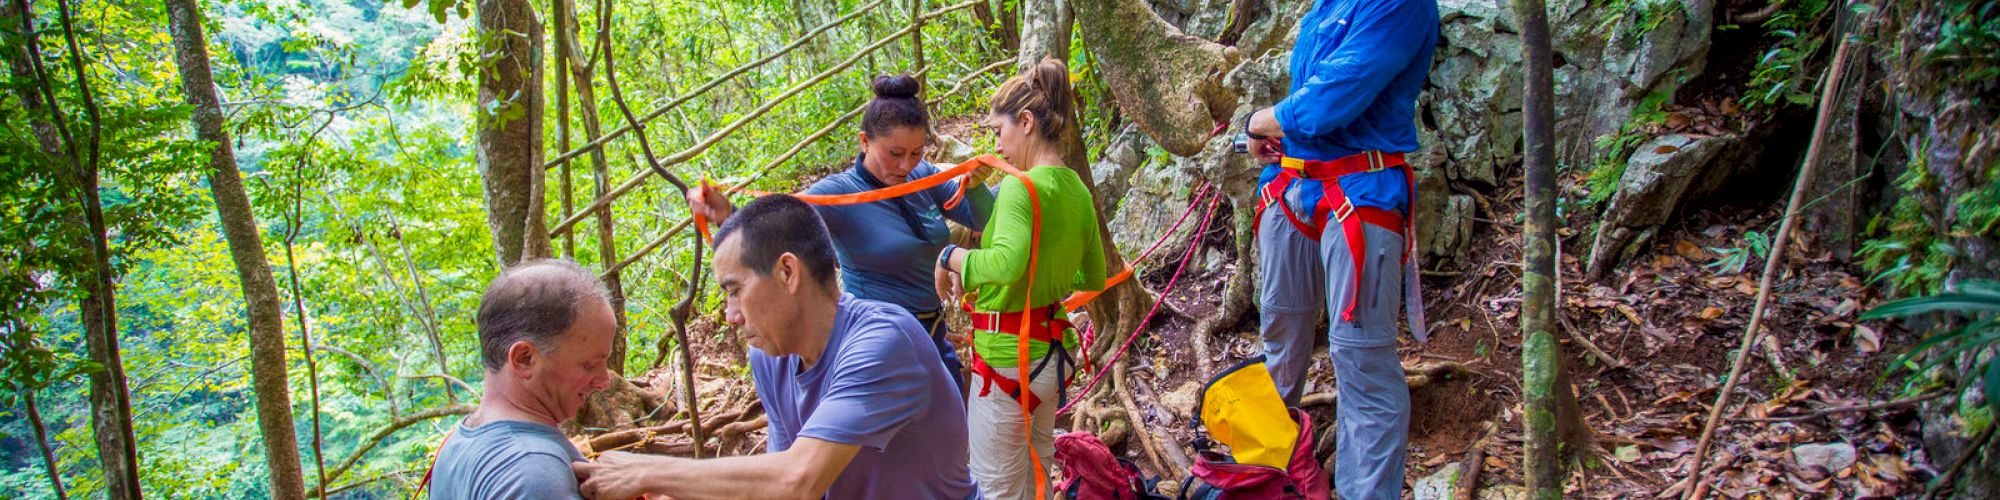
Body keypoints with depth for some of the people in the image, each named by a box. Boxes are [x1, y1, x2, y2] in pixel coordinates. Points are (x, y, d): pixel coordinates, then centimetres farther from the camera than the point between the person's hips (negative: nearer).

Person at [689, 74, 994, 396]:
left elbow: (984, 221, 5)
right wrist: (728, 217, -52)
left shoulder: (923, 177, -2)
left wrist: (974, 186, -17)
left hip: (935, 337, 6)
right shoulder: (839, 193, -17)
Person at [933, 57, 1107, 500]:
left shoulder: (1021, 187, -19)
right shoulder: (1078, 191, 6)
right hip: (1052, 351, 8)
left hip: (1009, 358, -8)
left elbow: (1008, 261, -37)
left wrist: (952, 257, -22)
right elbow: (1094, 278, 18)